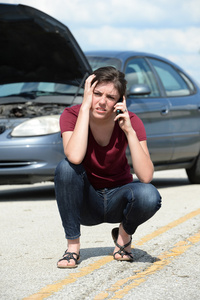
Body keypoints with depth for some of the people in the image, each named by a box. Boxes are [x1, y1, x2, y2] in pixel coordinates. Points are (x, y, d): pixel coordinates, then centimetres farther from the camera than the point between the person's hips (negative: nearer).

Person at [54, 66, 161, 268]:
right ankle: (73, 246, -18)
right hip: (85, 202, 0)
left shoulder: (130, 121, -15)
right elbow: (74, 157, -39)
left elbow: (146, 177, -26)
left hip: (117, 199, 1)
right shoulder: (72, 115, -17)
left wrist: (129, 130, -32)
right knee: (66, 167, -32)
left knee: (149, 196, -33)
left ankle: (123, 235, 2)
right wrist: (85, 107, -34)